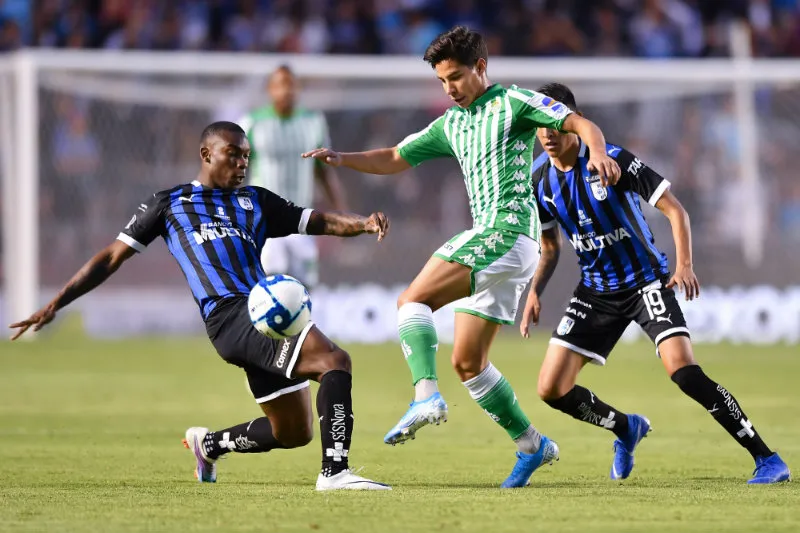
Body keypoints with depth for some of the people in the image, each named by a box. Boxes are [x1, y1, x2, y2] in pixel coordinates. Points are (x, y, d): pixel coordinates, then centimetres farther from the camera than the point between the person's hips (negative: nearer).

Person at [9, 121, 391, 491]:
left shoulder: (256, 202, 26)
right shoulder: (169, 204, 16)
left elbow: (320, 222, 20)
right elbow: (111, 258, 16)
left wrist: (363, 223, -3)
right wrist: (55, 304, 9)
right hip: (230, 317, -6)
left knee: (294, 433, 10)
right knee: (334, 361, -26)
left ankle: (209, 444, 36)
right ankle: (334, 473, -31)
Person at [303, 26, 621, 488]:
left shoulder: (513, 102, 0)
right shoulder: (450, 124, 22)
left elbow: (582, 124, -7)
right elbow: (395, 159, 25)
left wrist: (599, 153, -29)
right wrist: (341, 159, 9)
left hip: (508, 231, -9)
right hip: (488, 237, 9)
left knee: (413, 299, -20)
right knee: (468, 362, 7)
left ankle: (426, 397, -35)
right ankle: (532, 445, 13)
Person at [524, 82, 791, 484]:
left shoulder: (613, 161, -18)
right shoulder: (540, 179, -2)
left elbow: (674, 210, -16)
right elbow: (550, 247, 13)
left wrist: (684, 264, -30)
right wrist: (534, 292, -2)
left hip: (646, 281, -5)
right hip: (596, 291, 5)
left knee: (684, 371, -26)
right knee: (551, 388, -4)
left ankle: (766, 458, -19)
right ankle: (627, 429, 26)